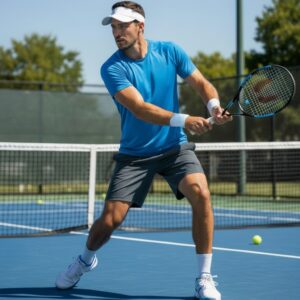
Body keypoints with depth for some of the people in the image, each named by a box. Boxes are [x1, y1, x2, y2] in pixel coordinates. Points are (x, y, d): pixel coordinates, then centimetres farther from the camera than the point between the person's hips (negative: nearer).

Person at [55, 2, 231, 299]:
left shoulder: (170, 51, -4)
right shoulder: (112, 69, -14)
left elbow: (202, 83, 1)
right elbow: (140, 109, -26)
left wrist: (214, 105, -22)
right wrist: (183, 120, -40)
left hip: (175, 147, 1)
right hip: (135, 154, -1)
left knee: (200, 193, -25)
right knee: (110, 219, -6)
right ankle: (86, 259, 32)